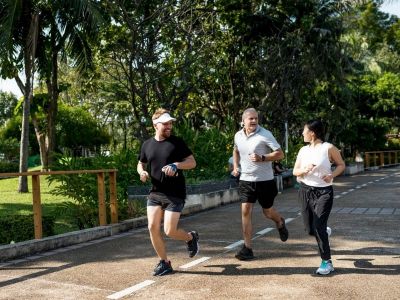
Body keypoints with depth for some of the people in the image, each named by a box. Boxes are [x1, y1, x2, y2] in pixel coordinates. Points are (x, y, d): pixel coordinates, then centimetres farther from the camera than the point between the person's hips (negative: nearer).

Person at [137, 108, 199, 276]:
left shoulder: (177, 142, -4)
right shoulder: (147, 145, 7)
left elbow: (192, 162, -5)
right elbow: (141, 164, 20)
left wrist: (176, 165, -23)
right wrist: (142, 172, -3)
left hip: (175, 194, -4)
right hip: (155, 193, 4)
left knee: (169, 231, -8)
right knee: (153, 227, -3)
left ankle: (191, 237, 25)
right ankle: (164, 262, 14)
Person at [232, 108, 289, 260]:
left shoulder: (265, 135, -13)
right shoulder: (238, 135, 2)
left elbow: (280, 154, -14)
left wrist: (262, 158, -26)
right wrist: (235, 165, 8)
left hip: (264, 180, -3)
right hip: (246, 179, 3)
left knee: (267, 212, 10)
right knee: (246, 211, -6)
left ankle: (280, 223, 47)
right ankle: (247, 248, 0)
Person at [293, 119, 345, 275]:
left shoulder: (328, 148, -7)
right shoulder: (303, 150, 7)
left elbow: (341, 165, 2)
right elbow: (295, 171, 7)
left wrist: (332, 175, -16)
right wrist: (304, 170, -15)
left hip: (324, 192, -5)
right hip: (306, 191, 5)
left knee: (318, 227, -14)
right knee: (310, 229, 8)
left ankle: (327, 262, 0)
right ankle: (325, 231, 44)